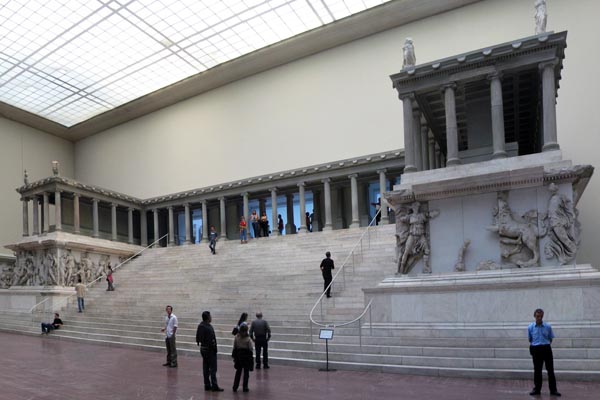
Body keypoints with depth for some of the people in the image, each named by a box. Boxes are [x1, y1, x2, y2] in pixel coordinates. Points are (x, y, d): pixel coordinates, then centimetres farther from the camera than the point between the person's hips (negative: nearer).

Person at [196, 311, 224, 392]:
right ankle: (214, 386, 0)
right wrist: (214, 349, -14)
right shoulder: (209, 327, -23)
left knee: (205, 368, 13)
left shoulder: (200, 326, 5)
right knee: (213, 368, -2)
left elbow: (197, 337, 13)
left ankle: (207, 385, 19)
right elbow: (212, 340, -23)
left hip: (203, 348, 9)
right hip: (210, 349, -9)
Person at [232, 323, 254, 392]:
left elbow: (234, 348, 1)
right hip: (246, 355, -3)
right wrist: (251, 358, 0)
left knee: (238, 371, 15)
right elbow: (250, 349, -10)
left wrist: (234, 356, 12)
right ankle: (245, 387, 10)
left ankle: (235, 387, 18)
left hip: (238, 355, 3)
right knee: (246, 372, 8)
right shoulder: (248, 339, -13)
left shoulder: (236, 337, -5)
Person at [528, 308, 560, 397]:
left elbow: (550, 339, 8)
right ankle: (537, 389, 18)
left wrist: (545, 345, 7)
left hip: (546, 349, 0)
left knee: (550, 370, 2)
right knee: (537, 370, 8)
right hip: (536, 350, 1)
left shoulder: (548, 326, -3)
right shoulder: (530, 327, -2)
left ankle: (553, 390, 10)